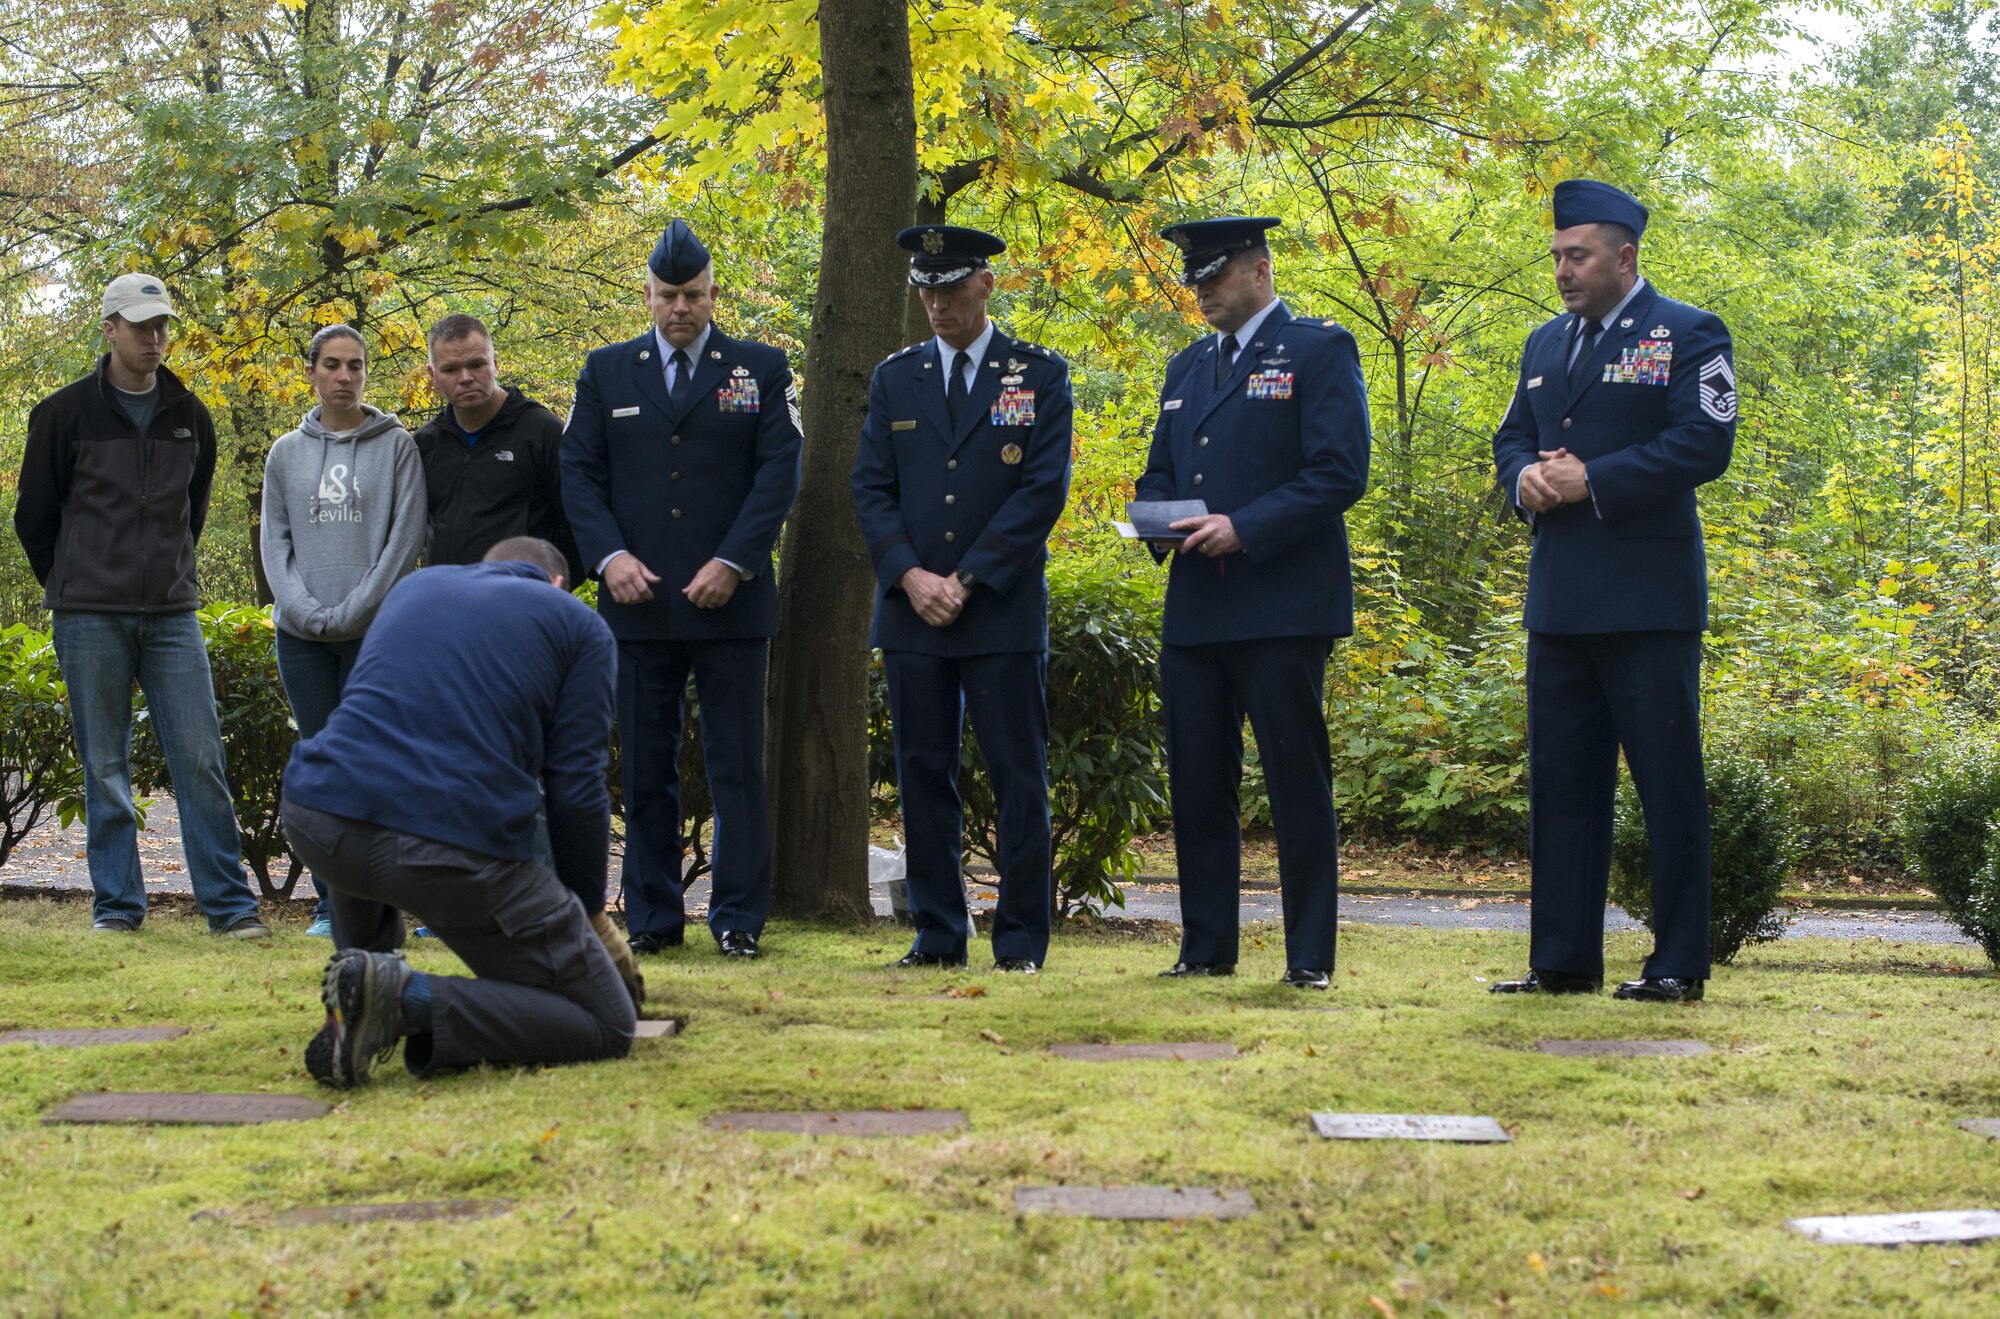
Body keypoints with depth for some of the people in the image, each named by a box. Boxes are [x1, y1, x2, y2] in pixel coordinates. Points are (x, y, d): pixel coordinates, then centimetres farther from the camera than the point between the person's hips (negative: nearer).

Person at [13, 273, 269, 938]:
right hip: (90, 618, -2)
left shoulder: (190, 416, 10)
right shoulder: (65, 413, 0)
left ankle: (230, 903, 0)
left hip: (172, 614, 2)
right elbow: (34, 514, 7)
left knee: (201, 759, -3)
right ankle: (116, 904, 10)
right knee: (105, 768, 2)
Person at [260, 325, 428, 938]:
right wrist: (305, 611, -6)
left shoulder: (397, 445, 3)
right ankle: (330, 903, 7)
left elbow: (406, 536, -4)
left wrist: (353, 611, -11)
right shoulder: (286, 453, 13)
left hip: (373, 632, -3)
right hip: (300, 635, 3)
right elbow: (274, 542, 10)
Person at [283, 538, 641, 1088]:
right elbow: (576, 788, 7)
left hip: (314, 824, 5)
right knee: (608, 1028, 4)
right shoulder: (580, 626, 16)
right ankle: (412, 1003, -14)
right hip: (456, 850, -5)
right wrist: (589, 915, 23)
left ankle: (362, 979, 27)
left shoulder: (414, 585, 29)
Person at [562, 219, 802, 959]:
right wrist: (609, 556, -9)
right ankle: (652, 918, 11)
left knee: (737, 762, -1)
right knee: (645, 767, 5)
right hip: (638, 600, 2)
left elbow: (779, 473, -1)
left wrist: (733, 564, -11)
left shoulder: (762, 370, 6)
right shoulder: (606, 372, 12)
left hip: (731, 599, -2)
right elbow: (580, 473, 7)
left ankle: (739, 917, 5)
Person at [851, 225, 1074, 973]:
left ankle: (1021, 941, 4)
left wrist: (967, 580, -11)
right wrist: (910, 576, -9)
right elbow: (871, 488, 7)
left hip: (1004, 610, -3)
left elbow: (1044, 489, -5)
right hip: (911, 609, 3)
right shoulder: (895, 379, 12)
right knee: (923, 773, 5)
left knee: (1018, 778, -2)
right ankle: (938, 935, 11)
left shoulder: (1041, 375, 3)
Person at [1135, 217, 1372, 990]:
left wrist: (1243, 528, -18)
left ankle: (1310, 956, 2)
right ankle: (1206, 949, 15)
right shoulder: (1186, 368, 21)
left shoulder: (1320, 350, -1)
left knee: (1297, 785, -3)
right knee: (1197, 785, 7)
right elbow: (1159, 471, 24)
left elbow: (1340, 473, -10)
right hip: (1194, 608, 7)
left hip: (1282, 607, -7)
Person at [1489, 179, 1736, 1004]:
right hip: (1559, 603, 7)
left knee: (1668, 783, -3)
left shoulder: (1689, 336, -2)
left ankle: (1679, 966, 3)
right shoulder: (1546, 345, 19)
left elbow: (1703, 443, -13)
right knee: (1560, 783, 8)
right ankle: (1563, 961, 14)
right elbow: (1513, 437, 21)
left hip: (1648, 600, -7)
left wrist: (1592, 483, -16)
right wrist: (1525, 479, -3)